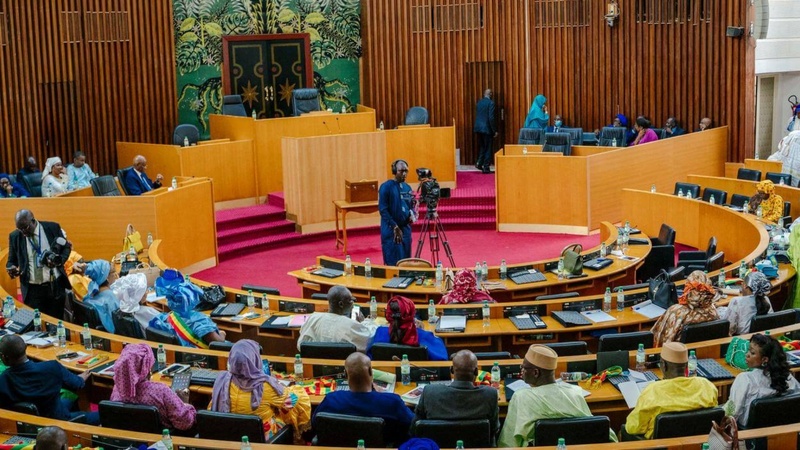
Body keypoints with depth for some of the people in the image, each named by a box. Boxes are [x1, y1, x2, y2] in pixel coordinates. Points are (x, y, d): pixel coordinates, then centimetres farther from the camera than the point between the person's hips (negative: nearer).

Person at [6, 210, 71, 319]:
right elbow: (12, 261, 9)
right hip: (32, 289, 0)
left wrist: (59, 260, -13)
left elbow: (66, 247, 8)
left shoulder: (53, 228, -3)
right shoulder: (15, 236, 0)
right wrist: (11, 268, -15)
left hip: (55, 286, 0)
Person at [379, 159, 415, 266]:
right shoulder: (386, 187, -8)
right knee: (393, 262, -6)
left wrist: (412, 214, -3)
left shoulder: (407, 188, 11)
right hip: (391, 229, -6)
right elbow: (383, 209, -13)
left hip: (406, 228, 6)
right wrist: (395, 227, -17)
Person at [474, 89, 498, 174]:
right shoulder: (491, 103, -11)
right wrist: (494, 130, -10)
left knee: (482, 147, 20)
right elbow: (491, 118, -16)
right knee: (487, 148, 3)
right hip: (487, 128, -6)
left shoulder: (479, 102, 9)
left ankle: (479, 163, 8)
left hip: (478, 128, 6)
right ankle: (486, 168, 4)